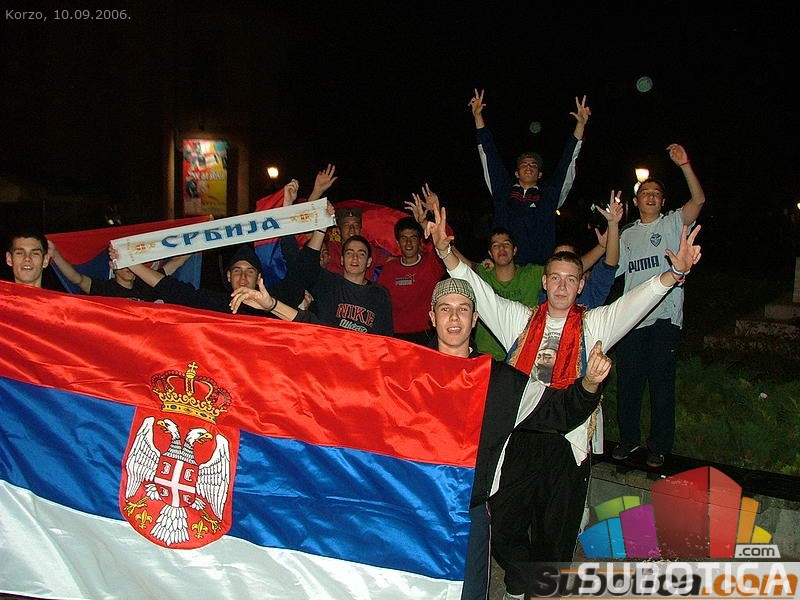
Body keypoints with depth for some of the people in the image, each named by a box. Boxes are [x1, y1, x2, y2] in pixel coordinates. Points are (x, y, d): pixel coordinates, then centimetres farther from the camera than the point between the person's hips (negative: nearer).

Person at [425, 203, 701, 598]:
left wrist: (674, 272, -25)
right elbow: (479, 291, 0)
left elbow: (636, 302, -7)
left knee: (556, 531, 11)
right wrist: (446, 251, -14)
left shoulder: (594, 325, 5)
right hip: (517, 438, 1)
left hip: (568, 443, -1)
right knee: (504, 524, 5)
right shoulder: (520, 320, 8)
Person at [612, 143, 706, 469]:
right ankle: (629, 438, 23)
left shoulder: (672, 224, 6)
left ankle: (659, 446, 13)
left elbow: (699, 200, -11)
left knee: (661, 381, 1)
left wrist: (685, 166, -20)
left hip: (664, 316, -4)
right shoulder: (627, 234, 18)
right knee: (628, 380, 8)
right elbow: (611, 270, 21)